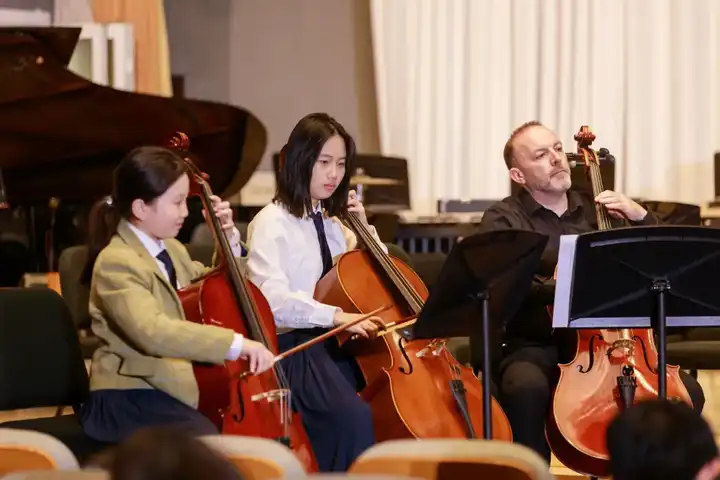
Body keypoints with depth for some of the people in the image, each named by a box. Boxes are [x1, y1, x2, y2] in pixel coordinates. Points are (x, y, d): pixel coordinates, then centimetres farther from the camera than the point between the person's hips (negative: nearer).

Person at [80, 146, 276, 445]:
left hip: (172, 387, 9)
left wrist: (229, 240, 13)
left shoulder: (169, 249, 12)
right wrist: (237, 343, -40)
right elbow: (153, 332, -35)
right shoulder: (116, 262, -18)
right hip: (130, 399, -9)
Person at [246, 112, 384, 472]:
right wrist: (335, 315, -31)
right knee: (354, 416, -32)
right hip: (294, 347, -7)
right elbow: (273, 299, -20)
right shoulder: (273, 222, -6)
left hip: (336, 342, 7)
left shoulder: (332, 223, 17)